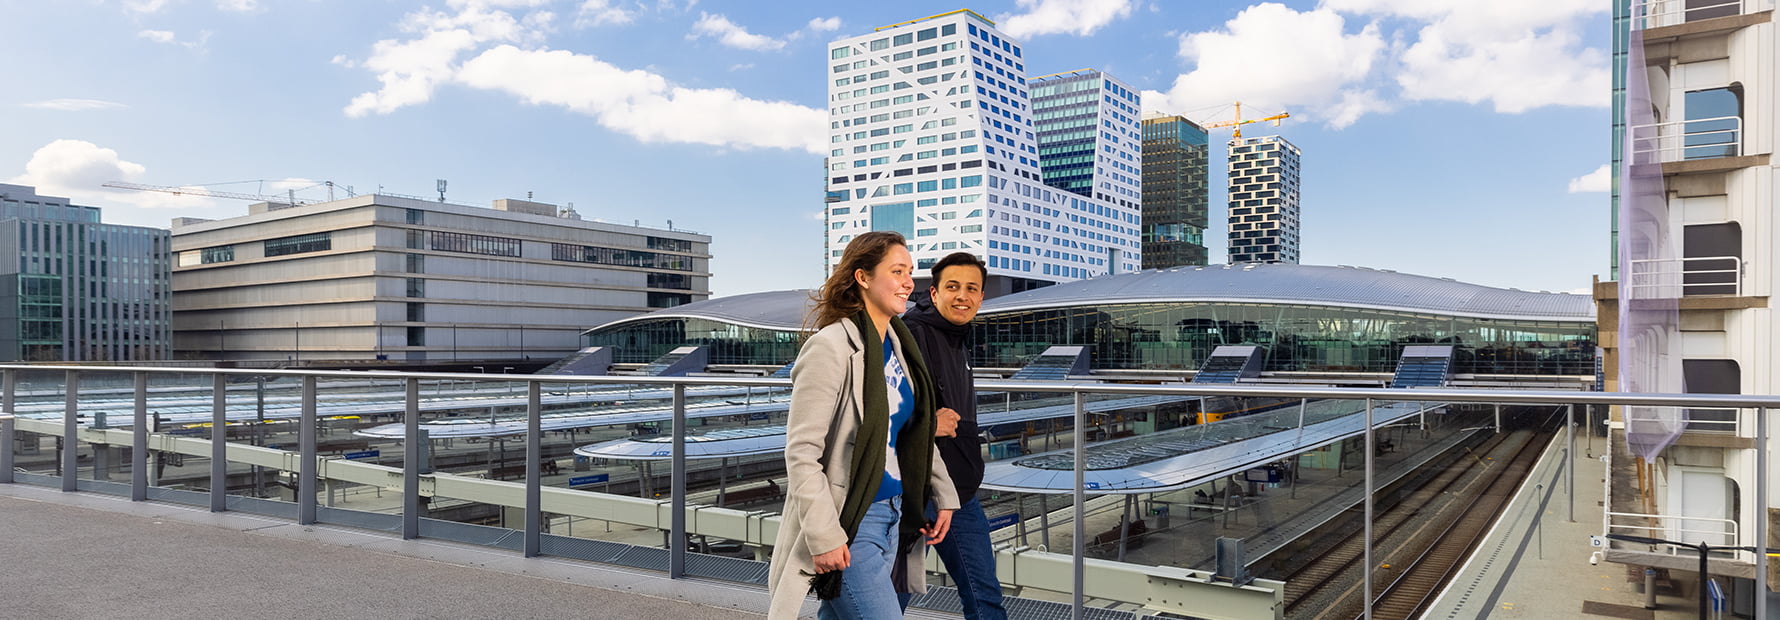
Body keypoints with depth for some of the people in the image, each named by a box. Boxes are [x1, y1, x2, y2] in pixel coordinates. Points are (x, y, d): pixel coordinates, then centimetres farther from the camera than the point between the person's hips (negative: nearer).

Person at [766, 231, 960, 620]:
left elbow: (918, 434, 19)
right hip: (849, 525, -8)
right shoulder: (831, 347, -17)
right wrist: (824, 536, -20)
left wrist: (943, 495, 13)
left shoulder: (899, 344, 9)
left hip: (894, 516, 8)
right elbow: (802, 453, -18)